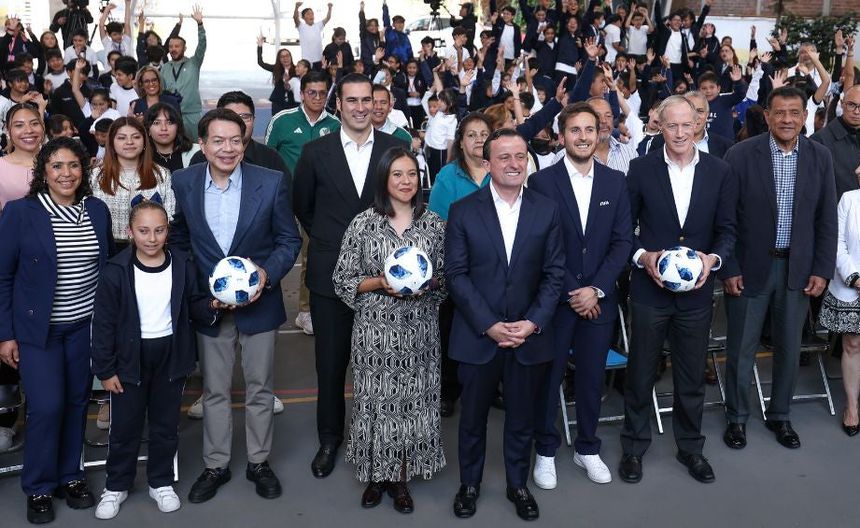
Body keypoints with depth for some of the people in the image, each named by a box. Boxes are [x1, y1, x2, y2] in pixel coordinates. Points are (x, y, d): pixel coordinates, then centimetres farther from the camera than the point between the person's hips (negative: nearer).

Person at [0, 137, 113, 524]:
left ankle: (70, 476, 29)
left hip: (86, 326, 4)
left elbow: (109, 265, 9)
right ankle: (39, 488, 15)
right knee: (47, 406, -6)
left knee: (77, 402, 11)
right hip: (37, 328, -3)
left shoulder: (98, 210, 1)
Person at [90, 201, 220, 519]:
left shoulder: (182, 265, -5)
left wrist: (212, 305, -17)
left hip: (171, 356, 2)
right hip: (130, 358, -2)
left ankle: (161, 482, 32)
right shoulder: (116, 271, -12)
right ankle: (116, 485, 30)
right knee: (125, 425, 11)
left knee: (165, 423, 15)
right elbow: (103, 323, -9)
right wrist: (105, 370, -8)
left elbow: (194, 305, 6)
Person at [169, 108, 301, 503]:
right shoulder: (183, 183, -4)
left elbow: (289, 240, -3)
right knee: (214, 390, 14)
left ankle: (258, 462, 30)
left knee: (259, 388, 12)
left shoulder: (271, 183, -10)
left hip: (259, 302, -1)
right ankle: (215, 465, 30)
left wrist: (267, 274, -18)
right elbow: (178, 240, 6)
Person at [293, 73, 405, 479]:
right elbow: (302, 207, 12)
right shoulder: (316, 152, 0)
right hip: (330, 274, 0)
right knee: (330, 362, 9)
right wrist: (326, 240, 9)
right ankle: (329, 439, 27)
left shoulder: (396, 149, 0)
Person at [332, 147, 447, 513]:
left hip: (418, 330, 2)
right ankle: (376, 474, 26)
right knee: (376, 400, 5)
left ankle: (401, 477, 25)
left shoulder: (434, 223, 2)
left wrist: (429, 283, -12)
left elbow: (446, 277, 9)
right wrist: (380, 282, -15)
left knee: (413, 401, 7)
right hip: (375, 329, -1)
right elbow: (343, 279, -1)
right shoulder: (363, 223, -3)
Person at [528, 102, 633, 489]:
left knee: (592, 376, 12)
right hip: (554, 297, -2)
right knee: (548, 375, 7)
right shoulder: (541, 181, -5)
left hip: (598, 298, 3)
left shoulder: (615, 181, 5)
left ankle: (587, 448, 29)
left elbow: (622, 240, 1)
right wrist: (571, 293, -11)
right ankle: (546, 450, 24)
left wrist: (595, 289, -10)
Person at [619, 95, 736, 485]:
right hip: (650, 288, -1)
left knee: (692, 376, 14)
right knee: (640, 373, 11)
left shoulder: (718, 171, 0)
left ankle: (690, 447, 34)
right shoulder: (641, 169, -5)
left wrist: (713, 258, -14)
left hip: (697, 290, 2)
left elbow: (727, 229, 4)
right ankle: (634, 447, 29)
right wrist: (643, 256, -16)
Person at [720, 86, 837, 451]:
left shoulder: (820, 157, 1)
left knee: (789, 348, 13)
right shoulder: (741, 154, -9)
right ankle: (736, 417, 26)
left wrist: (822, 269, 0)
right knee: (741, 349, 8)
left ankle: (779, 416, 32)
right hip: (749, 267, -3)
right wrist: (729, 269, -10)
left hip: (798, 268, 3)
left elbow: (826, 219, 4)